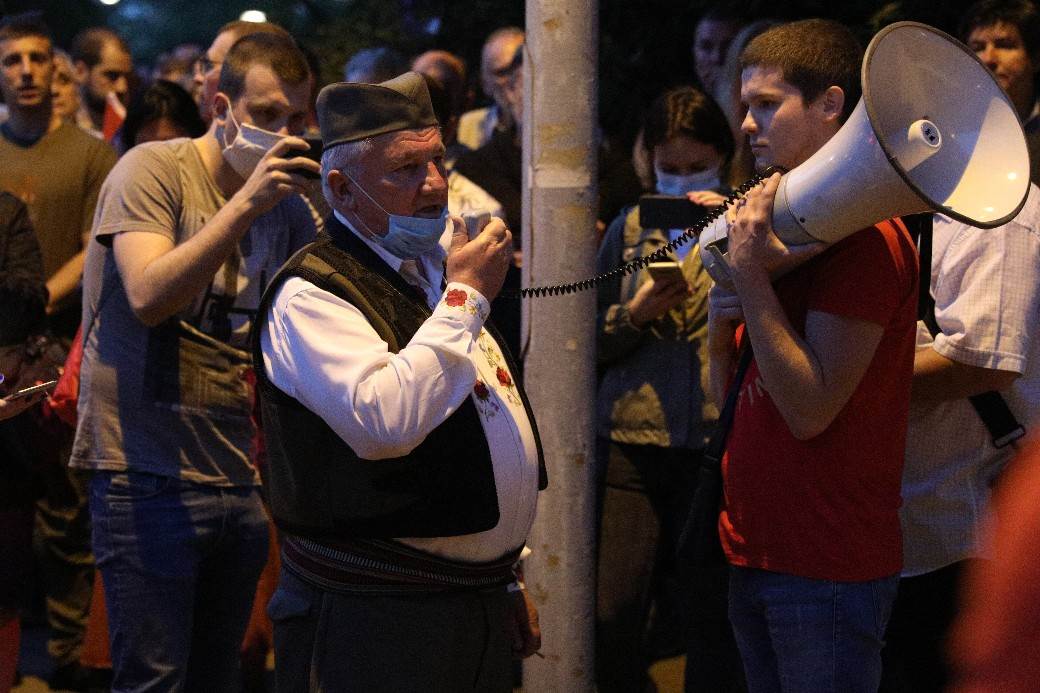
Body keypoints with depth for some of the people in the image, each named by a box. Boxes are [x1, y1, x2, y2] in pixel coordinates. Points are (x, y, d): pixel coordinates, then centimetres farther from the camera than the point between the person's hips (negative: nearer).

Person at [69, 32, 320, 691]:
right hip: (150, 479, -6)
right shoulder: (154, 169, -7)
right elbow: (148, 297, -20)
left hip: (240, 481, 6)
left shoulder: (289, 210, 11)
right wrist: (247, 202, -25)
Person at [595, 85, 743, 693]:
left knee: (712, 621, 1)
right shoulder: (632, 228, 14)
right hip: (632, 444, 2)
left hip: (717, 445, -2)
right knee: (612, 620, 0)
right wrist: (636, 313, -5)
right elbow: (591, 337, 14)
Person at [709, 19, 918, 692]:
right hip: (755, 551, 9)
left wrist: (749, 273, -20)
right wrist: (721, 322, -4)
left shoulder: (866, 236, -15)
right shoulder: (781, 216, 12)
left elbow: (810, 410, -21)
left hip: (828, 568, -8)